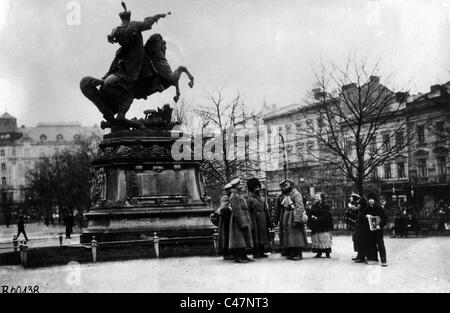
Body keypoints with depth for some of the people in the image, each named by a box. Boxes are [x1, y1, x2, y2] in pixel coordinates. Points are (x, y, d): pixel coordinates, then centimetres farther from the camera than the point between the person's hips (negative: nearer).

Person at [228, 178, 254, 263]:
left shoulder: (240, 195, 18)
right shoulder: (234, 196, -14)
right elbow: (237, 211, -20)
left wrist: (248, 221, 19)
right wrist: (243, 223, -22)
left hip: (245, 220, 10)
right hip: (239, 221, -10)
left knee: (245, 239, 11)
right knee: (239, 239, -8)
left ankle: (244, 256, 15)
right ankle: (237, 257, -5)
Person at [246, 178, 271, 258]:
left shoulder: (261, 198, 15)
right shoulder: (250, 199, -8)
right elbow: (248, 212, -12)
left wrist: (267, 221, 13)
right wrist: (251, 223, -17)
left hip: (263, 220, 7)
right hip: (255, 221, -7)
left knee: (263, 235, 10)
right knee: (256, 236, -4)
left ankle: (261, 252, 17)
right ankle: (256, 253, 1)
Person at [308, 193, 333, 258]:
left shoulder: (326, 206, -1)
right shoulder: (314, 206, 14)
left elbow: (326, 216, -10)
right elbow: (310, 214, 13)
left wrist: (318, 218, -16)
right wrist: (312, 217, -10)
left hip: (324, 226, -4)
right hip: (315, 226, 5)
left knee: (325, 240, -6)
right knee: (317, 239, 2)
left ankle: (327, 253, 1)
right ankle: (319, 253, 9)